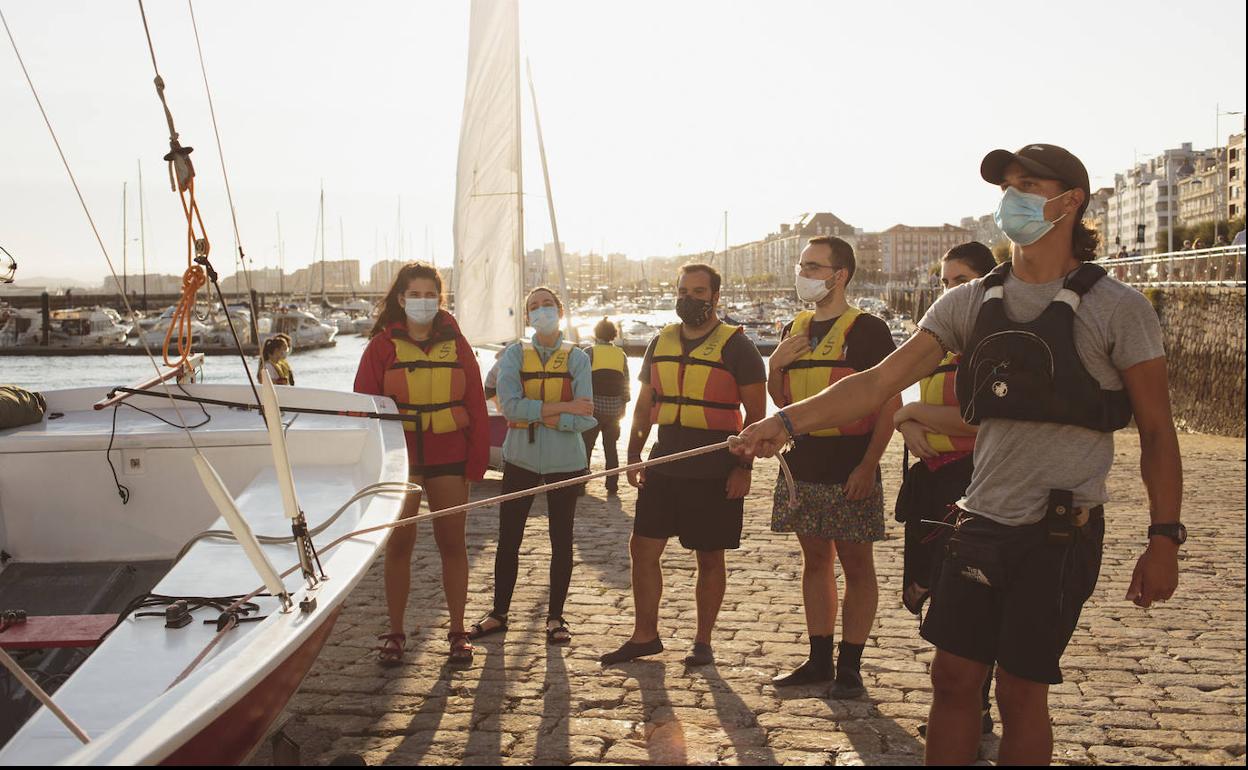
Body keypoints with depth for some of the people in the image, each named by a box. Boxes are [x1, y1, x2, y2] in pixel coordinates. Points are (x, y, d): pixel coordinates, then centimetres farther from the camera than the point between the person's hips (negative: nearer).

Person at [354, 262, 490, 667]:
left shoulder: (455, 343, 4)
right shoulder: (383, 345, 1)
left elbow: (476, 405, 4)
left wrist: (475, 462, -1)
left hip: (448, 457, 1)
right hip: (399, 458, -1)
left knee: (452, 543, 6)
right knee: (398, 544, 5)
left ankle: (457, 631, 18)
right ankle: (395, 633, 18)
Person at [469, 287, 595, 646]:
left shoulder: (577, 358, -2)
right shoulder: (515, 354, 1)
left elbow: (584, 419, -11)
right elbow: (510, 404, -15)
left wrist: (536, 414, -16)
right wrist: (562, 406, -18)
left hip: (564, 460, -1)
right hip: (521, 457, 1)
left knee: (561, 539, 8)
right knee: (508, 539, 7)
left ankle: (555, 616, 22)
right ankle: (499, 613, 23)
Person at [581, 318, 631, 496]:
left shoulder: (589, 352, -5)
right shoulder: (621, 354, 6)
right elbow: (626, 384, 7)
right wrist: (624, 404, 16)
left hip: (593, 407, -3)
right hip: (614, 408, 3)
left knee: (585, 446, 4)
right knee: (611, 447, 12)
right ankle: (612, 484, 13)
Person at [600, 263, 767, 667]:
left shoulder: (736, 346, -5)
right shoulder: (661, 342, 11)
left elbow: (756, 412, -5)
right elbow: (644, 405, 16)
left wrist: (743, 466, -12)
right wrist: (633, 455, 8)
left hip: (715, 473, -5)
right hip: (663, 467, 5)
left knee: (710, 558, 6)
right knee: (642, 549, 5)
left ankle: (703, 642, 19)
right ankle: (645, 636, 19)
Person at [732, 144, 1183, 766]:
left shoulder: (1117, 309, -5)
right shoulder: (971, 302, 5)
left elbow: (1156, 431, -2)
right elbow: (881, 381, -1)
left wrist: (1164, 539, -7)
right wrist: (786, 422, -11)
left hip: (1062, 531, -4)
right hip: (981, 521, 4)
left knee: (1020, 690, 4)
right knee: (953, 676, 8)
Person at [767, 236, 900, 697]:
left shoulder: (867, 330, -6)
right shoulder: (796, 330, 13)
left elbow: (890, 403, -10)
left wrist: (868, 465, -18)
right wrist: (775, 364, -1)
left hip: (849, 469, -6)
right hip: (802, 468, 6)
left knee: (856, 564, 3)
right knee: (815, 560, 12)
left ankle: (850, 666, 11)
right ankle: (819, 660, 22)